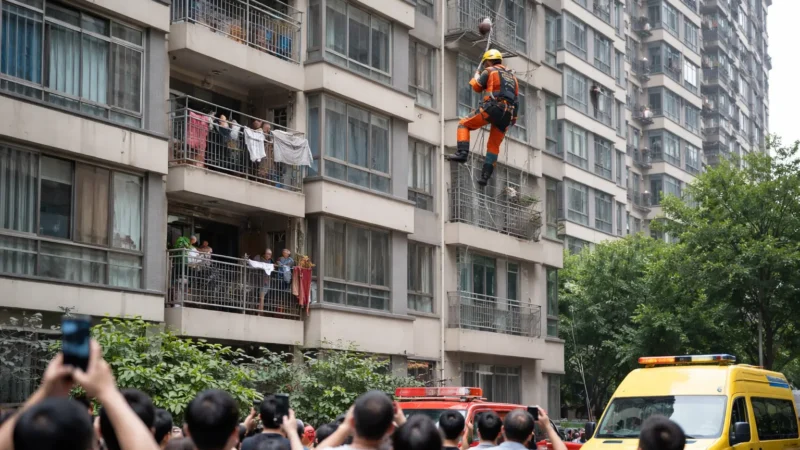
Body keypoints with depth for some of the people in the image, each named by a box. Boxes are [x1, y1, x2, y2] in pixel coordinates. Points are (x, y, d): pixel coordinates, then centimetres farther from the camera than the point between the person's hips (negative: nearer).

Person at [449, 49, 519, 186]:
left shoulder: (489, 71, 9)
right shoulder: (512, 76, 27)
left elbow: (477, 87, 12)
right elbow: (516, 100, 24)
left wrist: (476, 76, 32)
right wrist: (513, 118, 24)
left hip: (492, 108, -6)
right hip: (507, 114, 6)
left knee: (464, 124, 7)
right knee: (494, 145, 13)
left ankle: (462, 152, -13)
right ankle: (485, 175, 5)